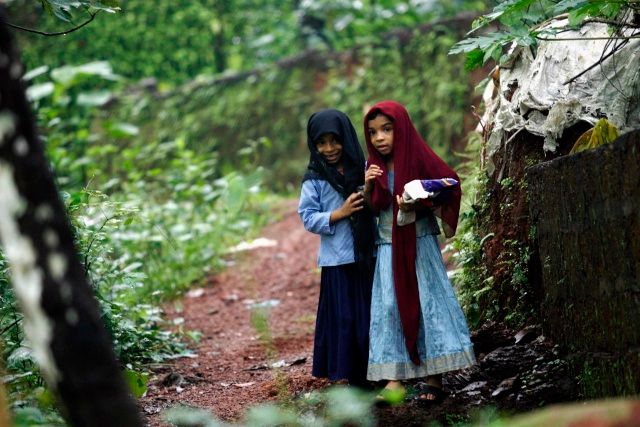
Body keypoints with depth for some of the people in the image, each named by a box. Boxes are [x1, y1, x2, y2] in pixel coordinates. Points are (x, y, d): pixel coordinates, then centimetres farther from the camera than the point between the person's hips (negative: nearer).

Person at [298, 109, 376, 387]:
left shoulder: (364, 169, 5)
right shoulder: (314, 179, 0)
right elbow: (308, 218, -2)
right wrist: (340, 213, -13)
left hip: (369, 257, 2)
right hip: (338, 262, -1)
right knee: (346, 320, 2)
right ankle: (356, 381, 10)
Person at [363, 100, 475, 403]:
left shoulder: (420, 159, -8)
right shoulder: (374, 167, 6)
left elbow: (446, 195, -10)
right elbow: (369, 211, 8)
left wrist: (417, 205, -25)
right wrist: (367, 187, -9)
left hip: (420, 246, -4)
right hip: (388, 249, 4)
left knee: (428, 303, -4)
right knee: (390, 308, -1)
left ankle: (434, 379, -2)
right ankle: (394, 379, -2)